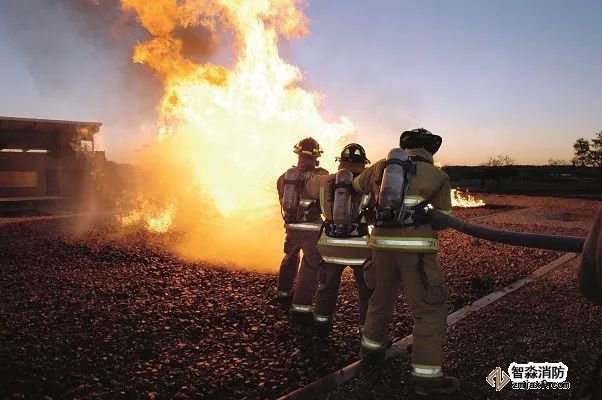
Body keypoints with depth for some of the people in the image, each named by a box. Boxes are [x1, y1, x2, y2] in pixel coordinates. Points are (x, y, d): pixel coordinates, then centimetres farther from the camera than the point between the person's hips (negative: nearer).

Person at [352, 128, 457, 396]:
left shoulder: (381, 167, 12)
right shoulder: (436, 176, 3)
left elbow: (357, 184, 30)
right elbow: (444, 217, 12)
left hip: (383, 244, 5)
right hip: (416, 248, -5)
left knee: (381, 297, 25)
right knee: (430, 309, 4)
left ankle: (371, 348, 40)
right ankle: (426, 376, 4)